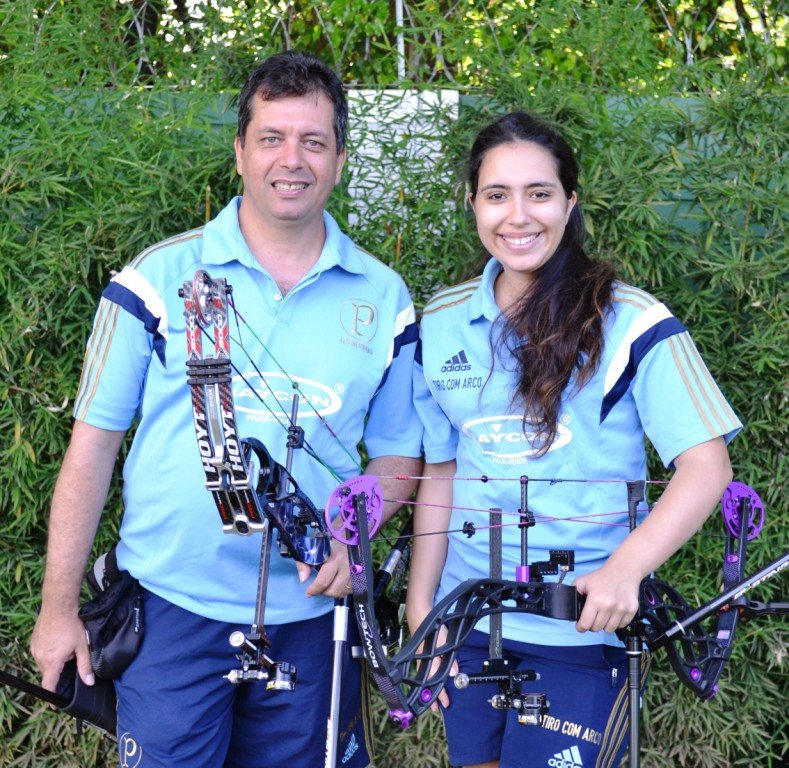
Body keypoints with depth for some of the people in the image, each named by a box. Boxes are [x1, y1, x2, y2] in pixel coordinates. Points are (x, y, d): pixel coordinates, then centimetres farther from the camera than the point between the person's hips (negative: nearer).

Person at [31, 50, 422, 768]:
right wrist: (60, 606, -1)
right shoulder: (159, 278, -4)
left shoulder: (383, 298, 3)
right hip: (174, 607, -2)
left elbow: (398, 454, 9)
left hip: (311, 614, 2)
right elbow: (93, 443, -1)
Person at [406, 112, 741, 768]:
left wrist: (625, 568, -27)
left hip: (582, 632, -4)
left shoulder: (631, 322, -9)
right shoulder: (442, 322, 6)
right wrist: (420, 605, 6)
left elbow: (706, 467, -13)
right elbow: (440, 474, 11)